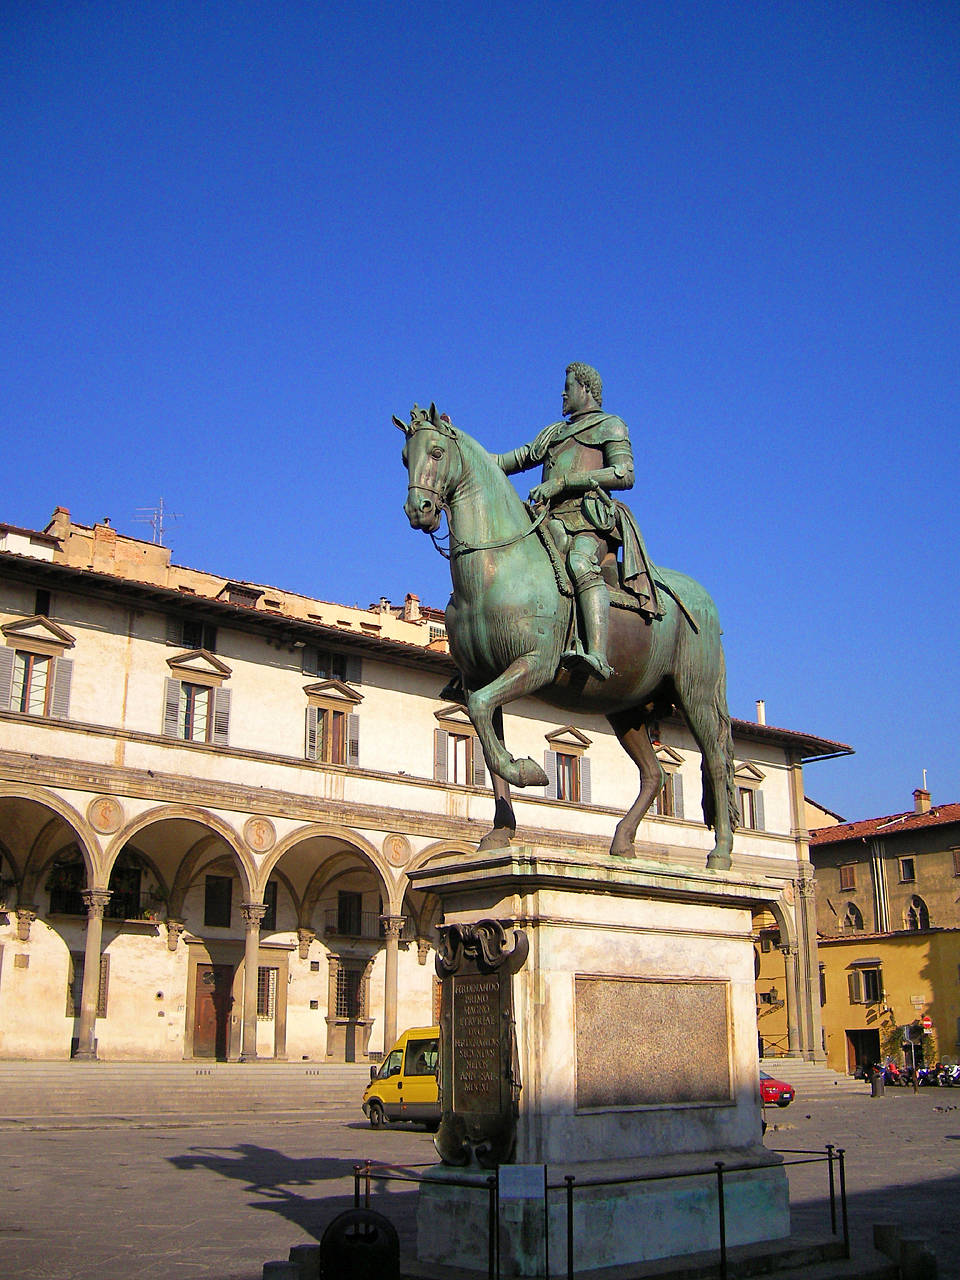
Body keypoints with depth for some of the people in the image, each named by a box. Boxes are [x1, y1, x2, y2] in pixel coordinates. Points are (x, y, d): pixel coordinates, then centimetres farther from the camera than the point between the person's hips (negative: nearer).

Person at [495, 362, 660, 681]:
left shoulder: (610, 425, 14)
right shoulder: (553, 431, 36)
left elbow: (625, 475, -3)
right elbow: (512, 461, 39)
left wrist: (562, 481, -11)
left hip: (590, 514, -7)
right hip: (550, 520, 8)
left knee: (580, 562, -38)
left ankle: (598, 656, -56)